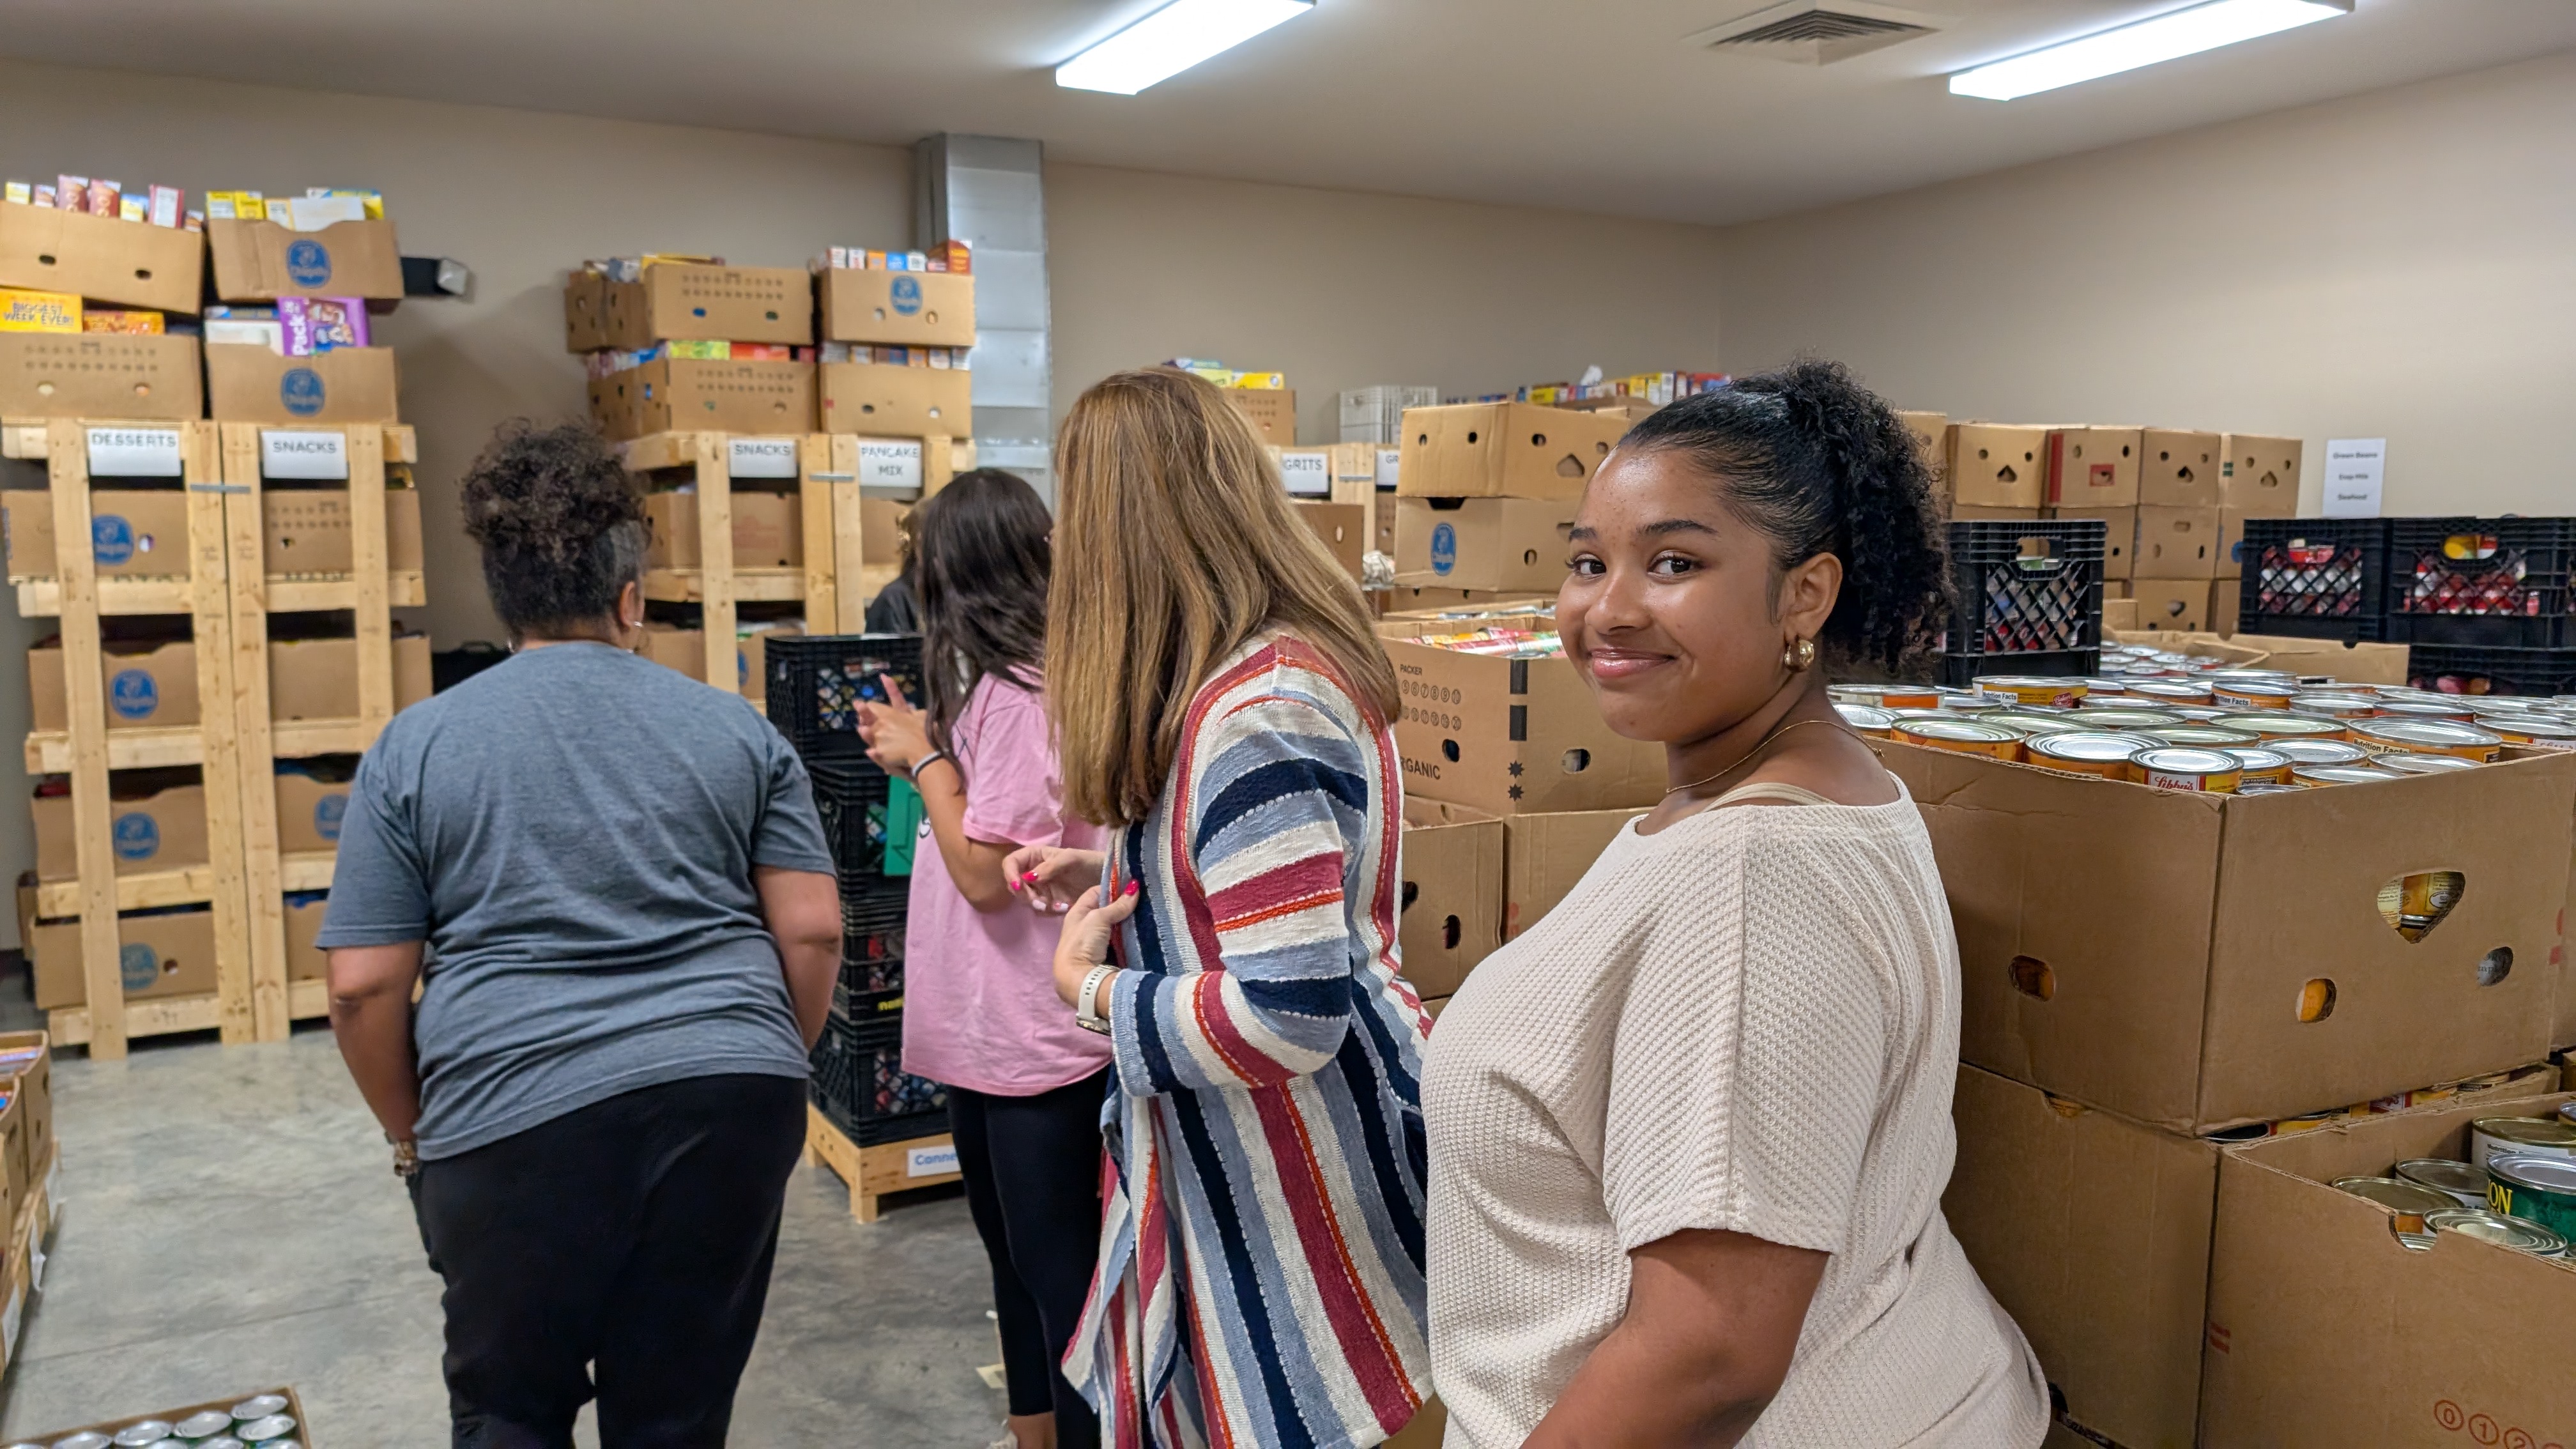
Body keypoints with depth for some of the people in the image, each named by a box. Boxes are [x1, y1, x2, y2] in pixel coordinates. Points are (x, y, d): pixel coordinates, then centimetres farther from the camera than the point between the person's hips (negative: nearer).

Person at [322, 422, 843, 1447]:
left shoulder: (415, 746, 2)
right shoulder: (737, 730, 6)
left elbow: (363, 987, 0)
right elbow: (812, 932, 2)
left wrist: (412, 1135, 15)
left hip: (517, 1120, -1)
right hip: (731, 1103, 2)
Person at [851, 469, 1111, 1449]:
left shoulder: (1021, 695, -20)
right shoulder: (1011, 684, 9)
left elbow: (986, 873, -22)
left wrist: (925, 757, -11)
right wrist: (924, 756, 5)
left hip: (1038, 1040, -10)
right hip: (992, 1032, 10)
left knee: (1060, 1269, 4)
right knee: (1017, 1252, 23)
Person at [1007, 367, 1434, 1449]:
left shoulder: (1258, 717, -26)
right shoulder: (1290, 663, 6)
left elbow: (1289, 1016, -30)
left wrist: (1090, 985, -15)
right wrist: (1114, 879, 13)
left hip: (1306, 1178, -10)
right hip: (1244, 1157, 10)